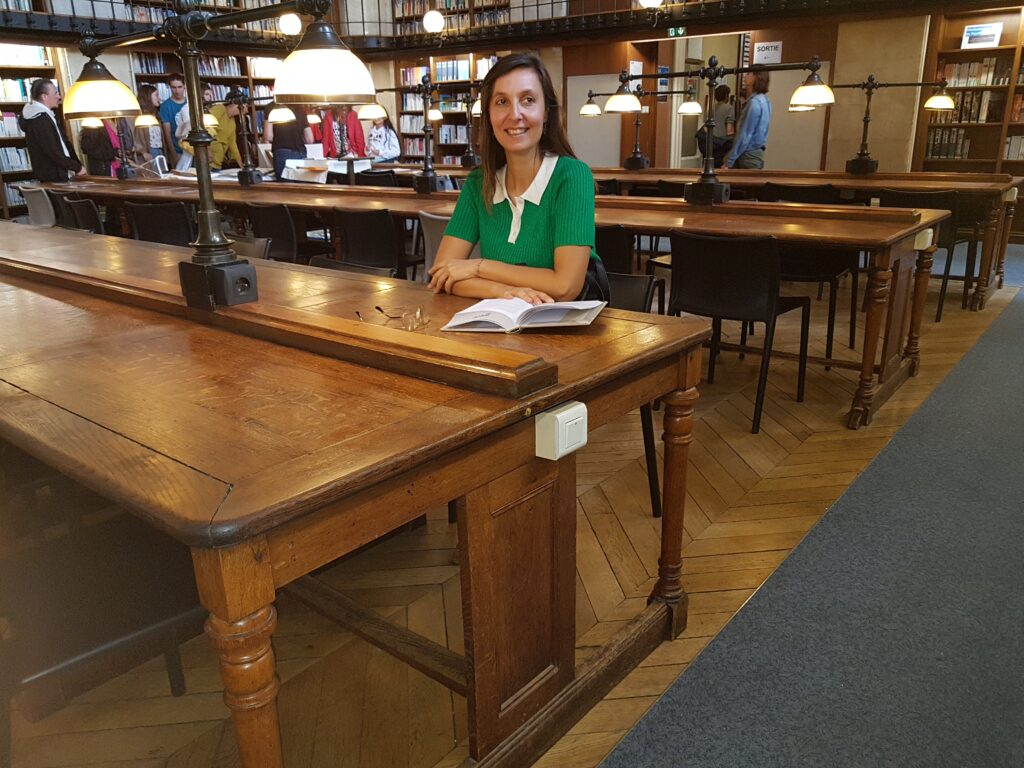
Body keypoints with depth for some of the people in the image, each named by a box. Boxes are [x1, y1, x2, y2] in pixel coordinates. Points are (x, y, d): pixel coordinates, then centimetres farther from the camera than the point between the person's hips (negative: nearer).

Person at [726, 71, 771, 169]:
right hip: (758, 153, 9)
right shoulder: (765, 100, 11)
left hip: (749, 155, -9)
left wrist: (729, 161, -18)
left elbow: (744, 135, -19)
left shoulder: (754, 102, -17)